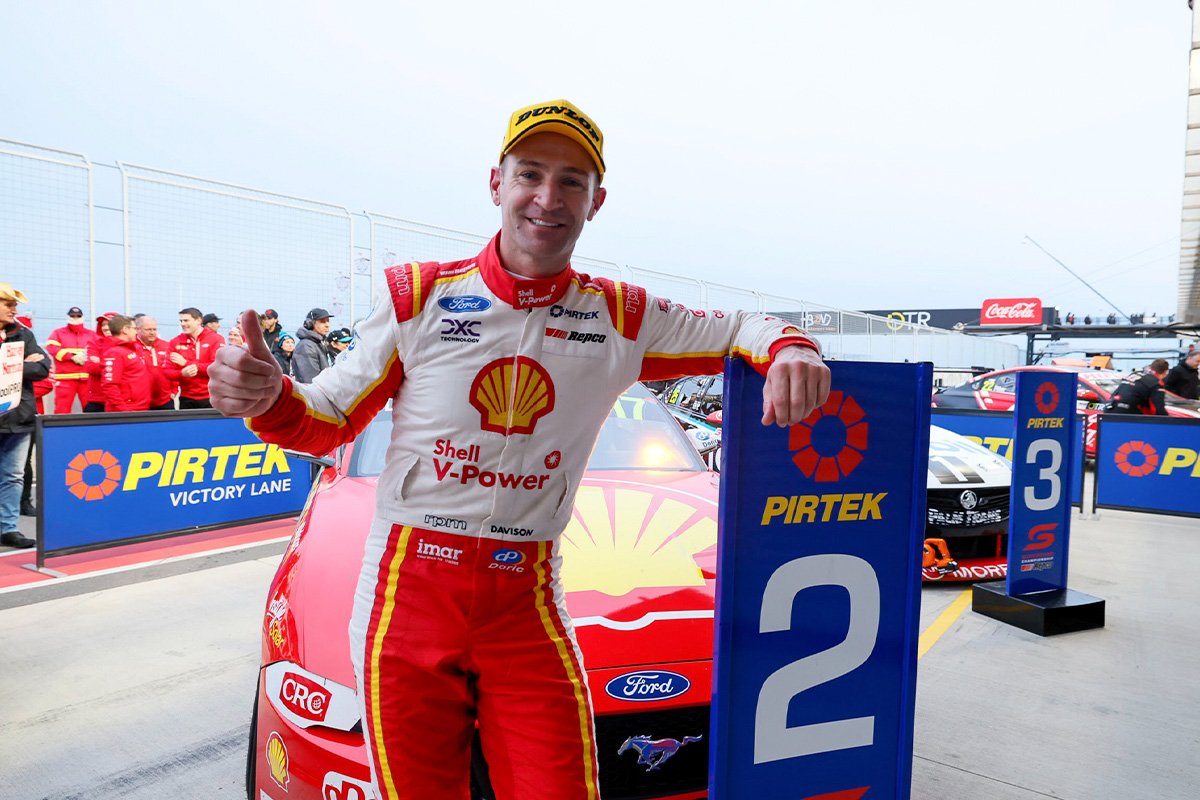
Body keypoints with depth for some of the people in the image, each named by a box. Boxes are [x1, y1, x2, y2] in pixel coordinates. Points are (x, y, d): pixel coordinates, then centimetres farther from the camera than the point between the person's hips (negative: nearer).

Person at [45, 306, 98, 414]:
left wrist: (86, 357, -11)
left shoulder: (92, 334, 18)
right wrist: (72, 357, -13)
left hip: (87, 378, 1)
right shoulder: (57, 333, 13)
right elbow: (51, 348, -3)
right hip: (65, 378, -1)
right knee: (62, 411, -4)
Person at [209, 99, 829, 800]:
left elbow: (740, 329, 11)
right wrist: (266, 398, -18)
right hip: (408, 593, 0)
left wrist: (791, 348, -12)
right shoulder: (417, 295, -1)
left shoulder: (621, 318, 1)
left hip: (527, 608, 1)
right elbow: (326, 425, 4)